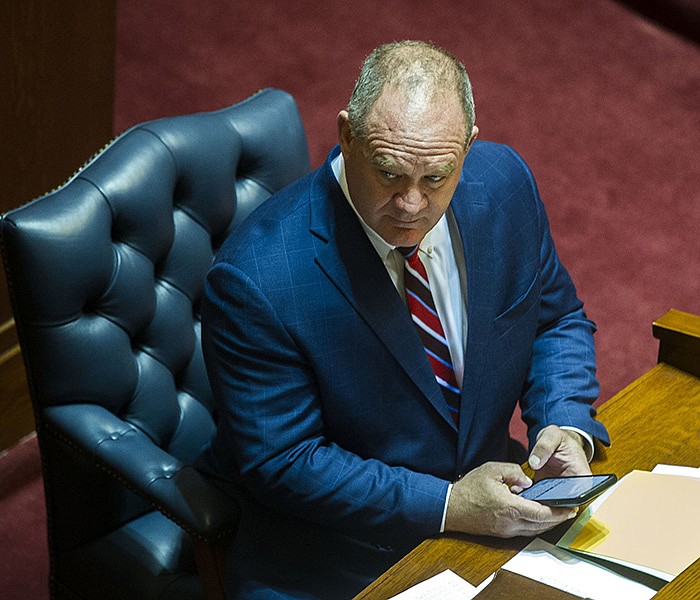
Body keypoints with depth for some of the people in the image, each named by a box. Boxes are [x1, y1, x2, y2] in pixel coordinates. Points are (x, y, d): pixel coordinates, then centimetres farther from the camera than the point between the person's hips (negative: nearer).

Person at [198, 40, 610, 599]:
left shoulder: (503, 183, -8)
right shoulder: (256, 280, -24)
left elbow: (557, 319, 7)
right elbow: (279, 462, -19)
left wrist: (567, 426, -12)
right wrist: (447, 506, -24)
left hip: (490, 507, 4)